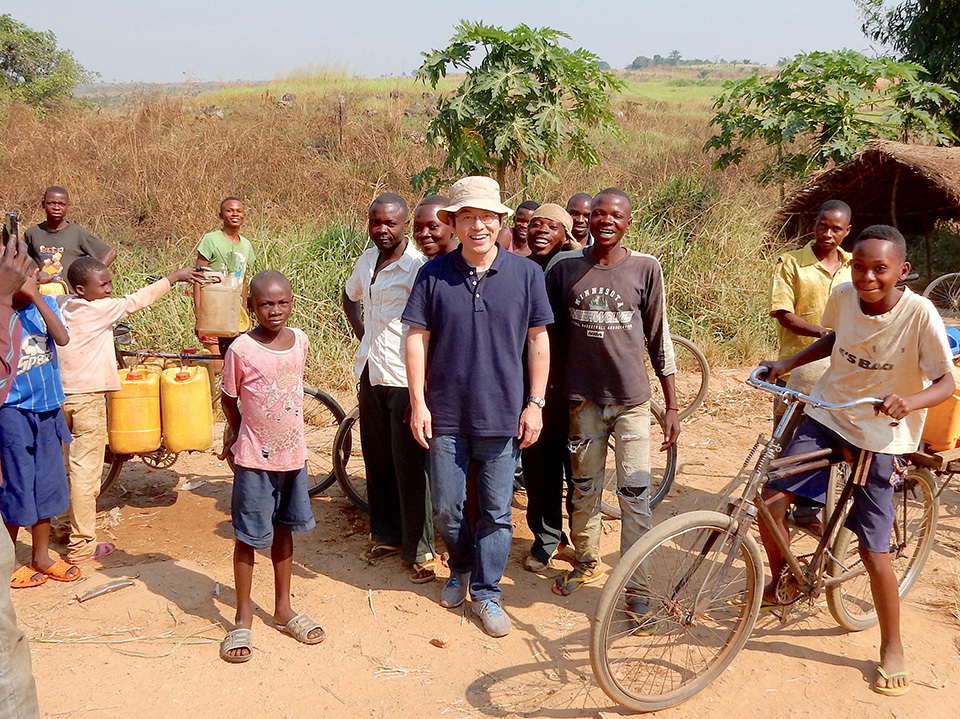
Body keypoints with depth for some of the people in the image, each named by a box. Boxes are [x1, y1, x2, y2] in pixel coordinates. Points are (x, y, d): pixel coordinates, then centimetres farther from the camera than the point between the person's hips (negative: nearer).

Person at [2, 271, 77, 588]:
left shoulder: (46, 304, 1)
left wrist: (37, 298, -23)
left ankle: (41, 556, 28)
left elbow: (62, 338, -18)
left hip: (48, 408, 4)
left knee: (47, 483, 13)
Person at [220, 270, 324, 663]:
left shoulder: (300, 341, -1)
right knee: (248, 536, 5)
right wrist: (240, 437, 6)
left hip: (293, 454, 4)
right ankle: (243, 619, 19)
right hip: (254, 459, -4)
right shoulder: (241, 349, -14)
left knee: (284, 530, 16)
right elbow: (229, 399, -2)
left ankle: (283, 609, 31)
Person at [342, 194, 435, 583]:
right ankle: (387, 535, 30)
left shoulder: (418, 267, -15)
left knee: (410, 468, -2)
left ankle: (420, 550, 11)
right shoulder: (366, 260, 9)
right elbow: (350, 295, 32)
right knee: (377, 461, 15)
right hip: (372, 376, 7)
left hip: (406, 380, -7)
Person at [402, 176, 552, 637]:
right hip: (445, 414, 0)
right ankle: (461, 568, 39)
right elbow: (417, 338, 1)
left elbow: (538, 340, 3)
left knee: (496, 512, 8)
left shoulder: (526, 273, -1)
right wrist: (418, 402, -3)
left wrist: (535, 403, 0)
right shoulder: (433, 275, -3)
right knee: (447, 508, 11)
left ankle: (486, 593, 25)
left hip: (502, 415, 0)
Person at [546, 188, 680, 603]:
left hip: (631, 399, -2)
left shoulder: (645, 269, -3)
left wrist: (672, 406, 1)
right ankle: (586, 563, 34)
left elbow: (659, 339, 1)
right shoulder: (565, 268, 0)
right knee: (584, 489, 14)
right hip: (583, 398, 2)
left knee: (635, 494, -2)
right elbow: (550, 333, 8)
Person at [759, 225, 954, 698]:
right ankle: (778, 587, 23)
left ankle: (892, 648, 22)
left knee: (873, 549, -1)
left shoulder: (919, 314, -19)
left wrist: (909, 402, -35)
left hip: (879, 437, -4)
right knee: (770, 504, -7)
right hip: (826, 416, 4)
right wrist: (788, 363, 2)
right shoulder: (844, 297, -7)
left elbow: (946, 382, -15)